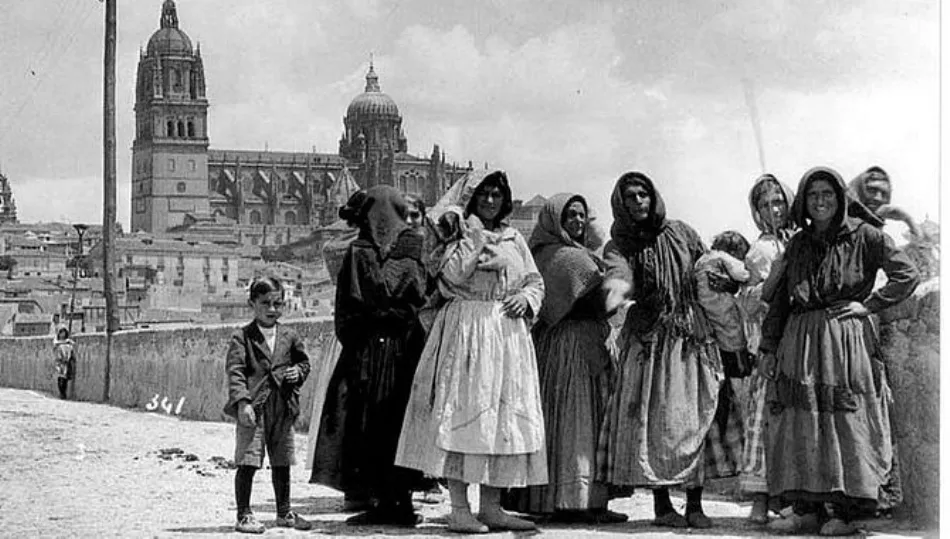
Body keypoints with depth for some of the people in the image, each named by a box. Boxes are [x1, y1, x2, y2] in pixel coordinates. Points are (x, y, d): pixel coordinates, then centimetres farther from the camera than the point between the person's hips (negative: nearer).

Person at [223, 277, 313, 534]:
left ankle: (284, 512, 28)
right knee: (247, 462, -6)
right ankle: (244, 515, 4)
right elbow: (235, 372, -11)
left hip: (283, 408, 5)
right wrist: (242, 402, -22)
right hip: (253, 407, -5)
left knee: (282, 463, 14)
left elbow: (304, 362, 22)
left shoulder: (289, 337, 10)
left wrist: (298, 371, -2)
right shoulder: (242, 337, -4)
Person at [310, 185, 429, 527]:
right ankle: (402, 502, 6)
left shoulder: (358, 252, -4)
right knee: (400, 422, 7)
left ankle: (384, 501, -1)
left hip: (367, 347, -2)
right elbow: (422, 300, 1)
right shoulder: (412, 250, 2)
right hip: (406, 346, 2)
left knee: (369, 424, 2)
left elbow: (346, 309, -3)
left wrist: (349, 341, 6)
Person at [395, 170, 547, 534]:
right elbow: (454, 274, -15)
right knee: (463, 412, -9)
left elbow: (536, 282, 18)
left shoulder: (514, 239, 16)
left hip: (508, 335, 6)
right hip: (465, 330, -5)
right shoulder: (457, 234, 2)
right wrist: (474, 236, -12)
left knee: (504, 417, 4)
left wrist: (526, 298, -2)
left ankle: (491, 507, 10)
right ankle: (459, 510, -8)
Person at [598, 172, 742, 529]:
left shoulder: (681, 234, 10)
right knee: (654, 419, -6)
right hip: (649, 339, -2)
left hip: (693, 338, 2)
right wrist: (617, 290, -41)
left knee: (698, 416, -3)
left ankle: (695, 505, 2)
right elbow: (619, 276, -20)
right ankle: (661, 505, 2)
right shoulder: (620, 246, 2)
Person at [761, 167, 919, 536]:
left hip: (847, 341, -4)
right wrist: (769, 346, 12)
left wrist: (869, 304, -6)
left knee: (846, 423, -4)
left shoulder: (863, 236, 0)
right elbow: (780, 298, 17)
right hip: (799, 341, 5)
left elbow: (908, 275, -2)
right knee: (797, 425, 0)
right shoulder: (797, 244, 14)